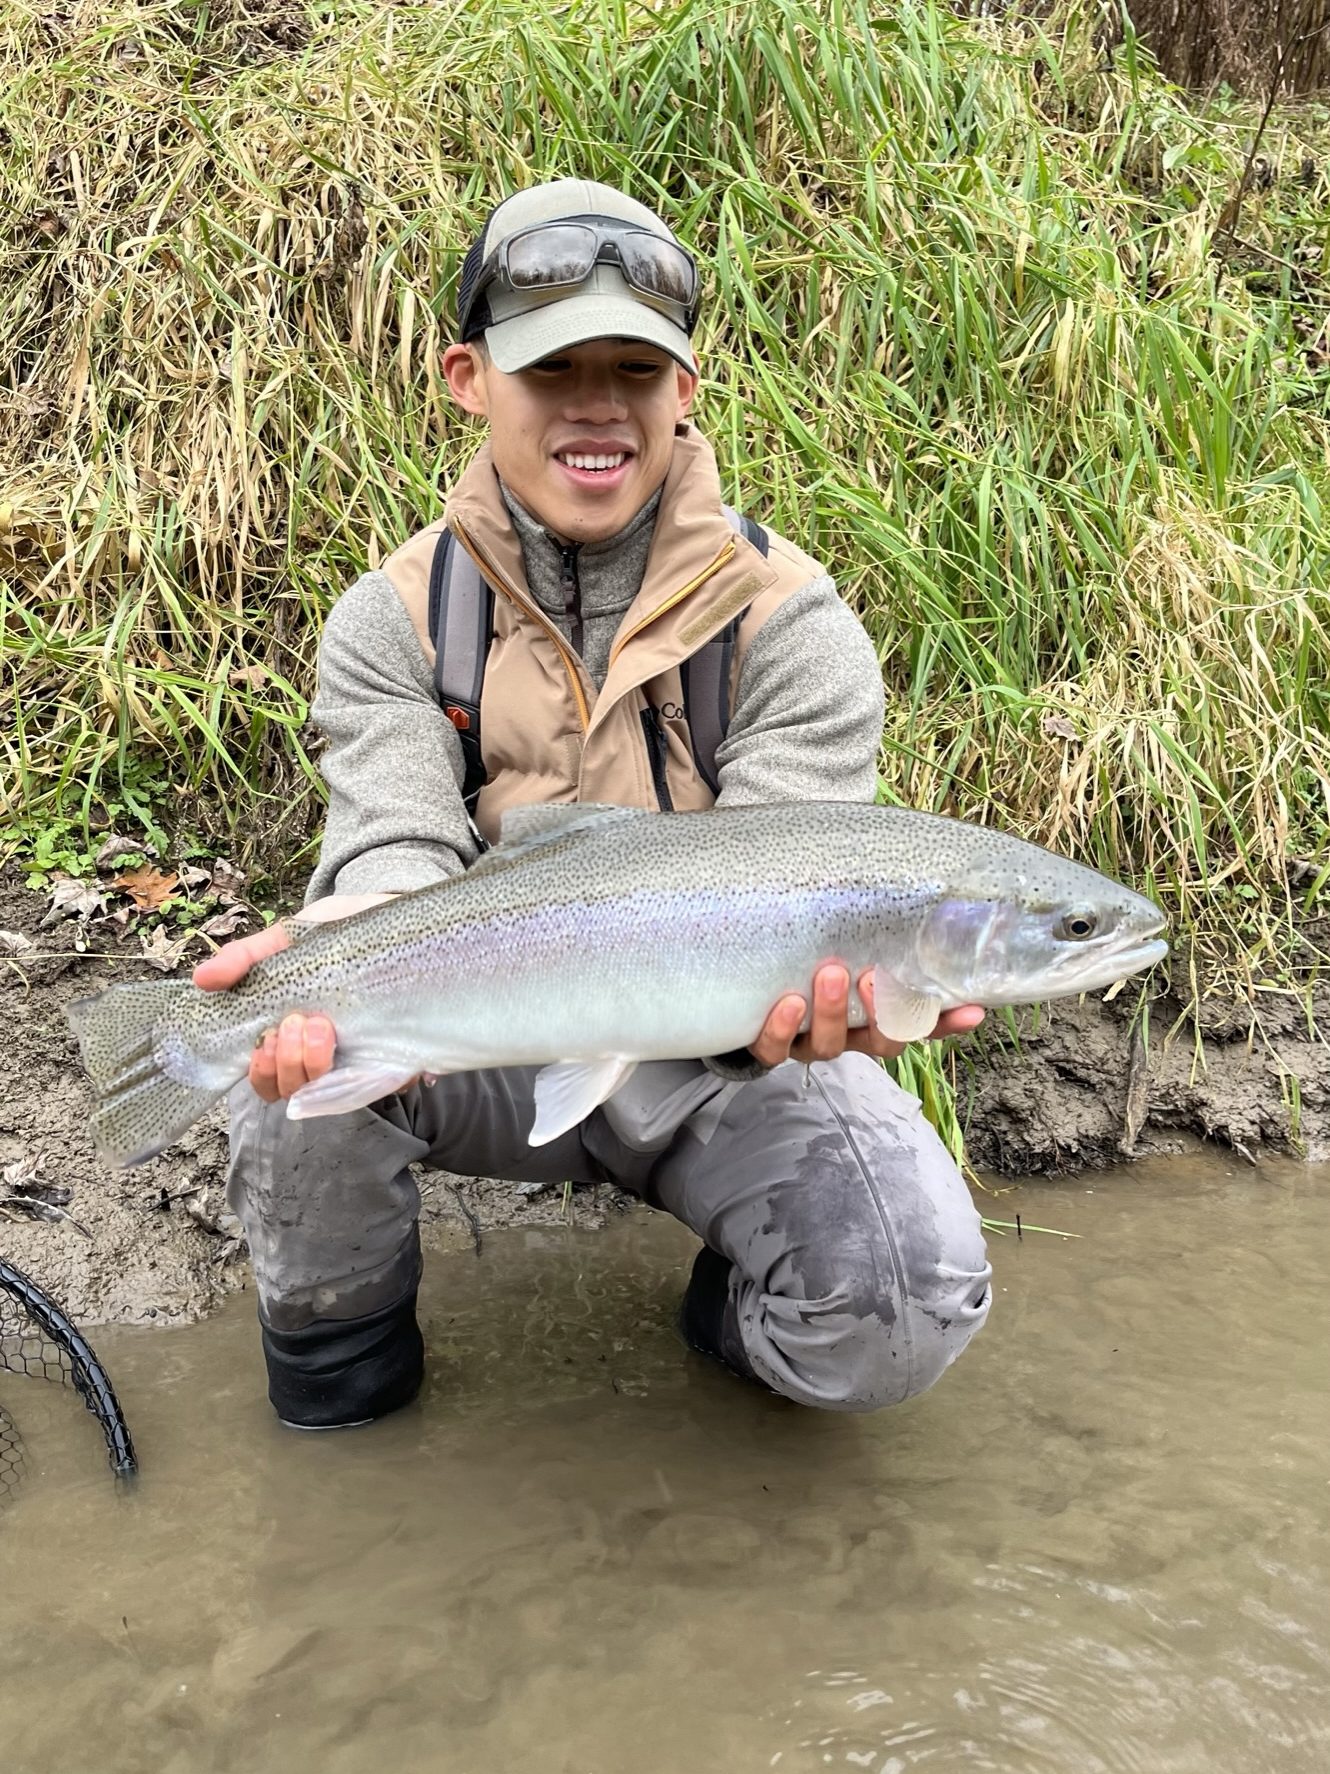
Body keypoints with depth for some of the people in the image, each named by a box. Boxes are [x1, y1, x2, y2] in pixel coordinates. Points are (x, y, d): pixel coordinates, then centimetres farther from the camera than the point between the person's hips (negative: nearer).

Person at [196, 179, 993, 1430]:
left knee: (902, 1312, -27)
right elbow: (399, 849, -18)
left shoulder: (793, 627, -10)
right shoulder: (395, 620, -4)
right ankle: (336, 1344, 2)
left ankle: (747, 1305, 12)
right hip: (492, 1044, 2)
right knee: (292, 1033, -30)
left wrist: (793, 987, -45)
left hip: (709, 1058, -1)